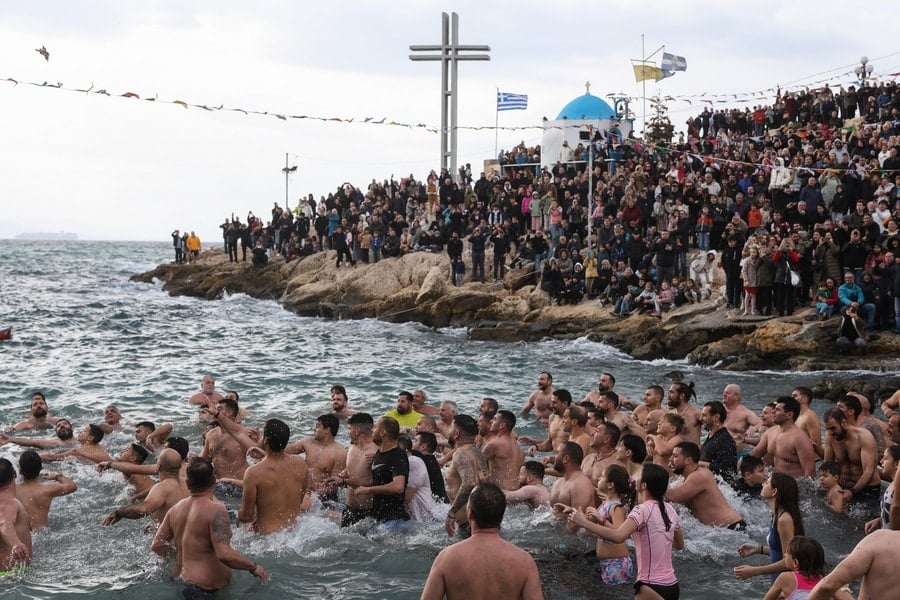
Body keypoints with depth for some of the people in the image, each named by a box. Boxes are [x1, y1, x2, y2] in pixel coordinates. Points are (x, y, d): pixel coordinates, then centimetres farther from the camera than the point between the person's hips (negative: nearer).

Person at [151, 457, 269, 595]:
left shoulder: (176, 509, 5)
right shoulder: (216, 510, -17)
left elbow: (156, 546, 11)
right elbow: (224, 555, -26)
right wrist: (254, 567, -13)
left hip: (179, 580, 8)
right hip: (207, 588, -8)